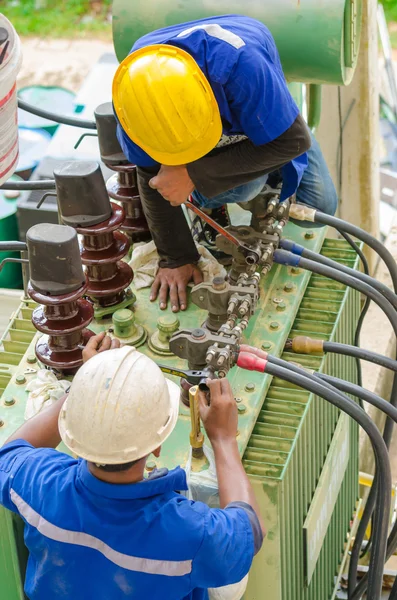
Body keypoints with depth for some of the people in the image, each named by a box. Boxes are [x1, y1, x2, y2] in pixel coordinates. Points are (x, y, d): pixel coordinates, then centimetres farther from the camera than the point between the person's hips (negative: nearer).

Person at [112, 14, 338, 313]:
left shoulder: (237, 61, -49)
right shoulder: (134, 92, -38)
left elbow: (292, 141, -39)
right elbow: (154, 177, -23)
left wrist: (195, 174, -44)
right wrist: (175, 259, -19)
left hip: (267, 115, 0)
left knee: (320, 206, 3)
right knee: (243, 186, -31)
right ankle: (211, 203, 4)